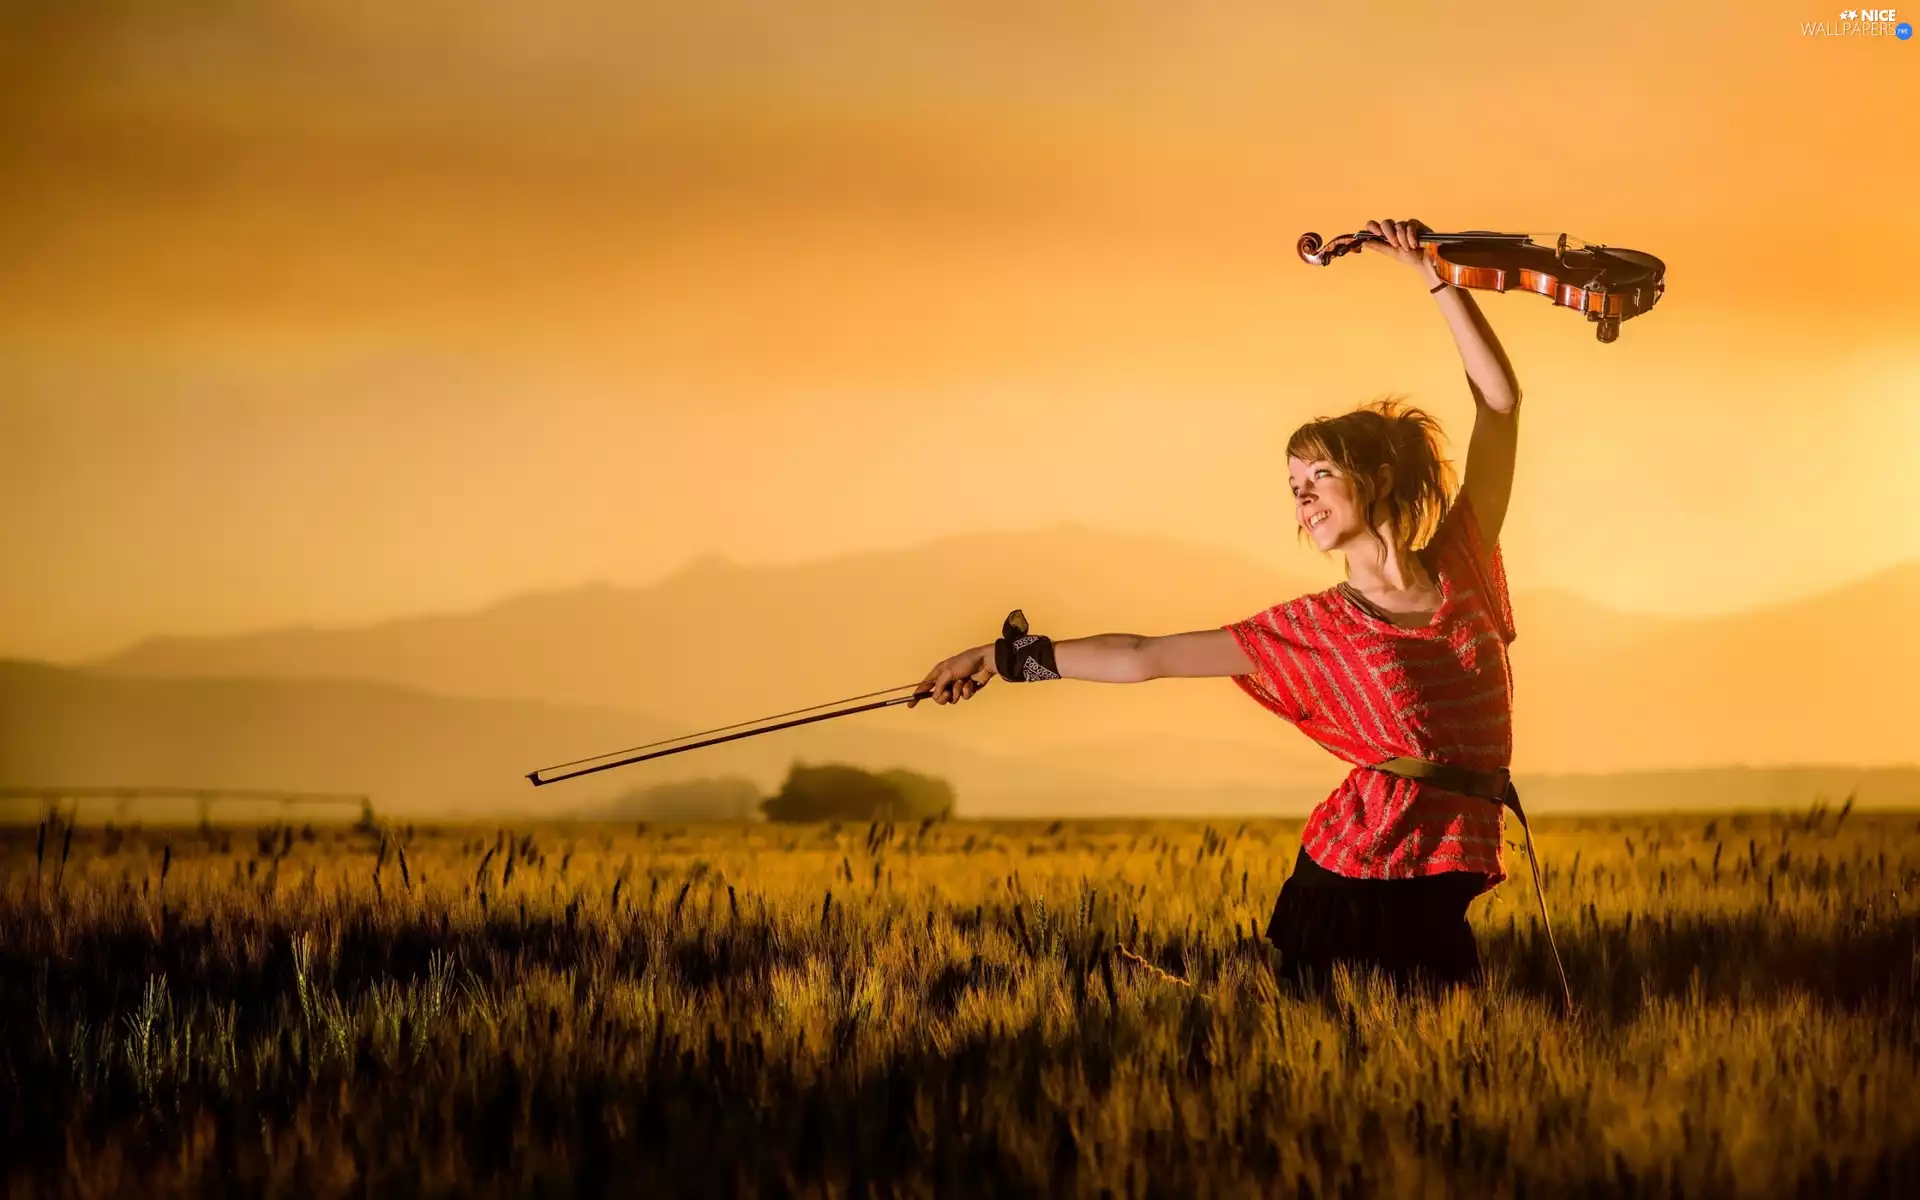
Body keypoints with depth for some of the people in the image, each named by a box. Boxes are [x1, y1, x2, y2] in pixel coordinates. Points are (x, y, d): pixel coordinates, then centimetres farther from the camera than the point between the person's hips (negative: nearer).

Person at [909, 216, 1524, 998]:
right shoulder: (1314, 629, 1)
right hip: (1349, 885, -3)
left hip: (1440, 903, 3)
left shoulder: (1464, 568, 6)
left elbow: (1499, 399, 7)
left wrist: (1435, 276, 5)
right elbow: (1145, 657, 2)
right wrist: (1006, 658, -2)